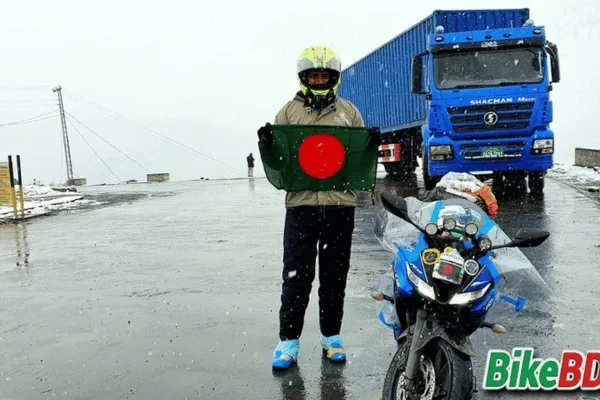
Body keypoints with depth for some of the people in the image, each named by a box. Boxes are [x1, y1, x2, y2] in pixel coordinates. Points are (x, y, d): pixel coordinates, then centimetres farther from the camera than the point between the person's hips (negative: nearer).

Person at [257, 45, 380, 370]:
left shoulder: (349, 111, 13)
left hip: (341, 204, 2)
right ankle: (289, 339, 8)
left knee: (335, 275, 10)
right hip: (301, 202, -1)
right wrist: (267, 142, -12)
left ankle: (331, 336, 23)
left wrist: (373, 142, -6)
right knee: (296, 275, -1)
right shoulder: (289, 110, 10)